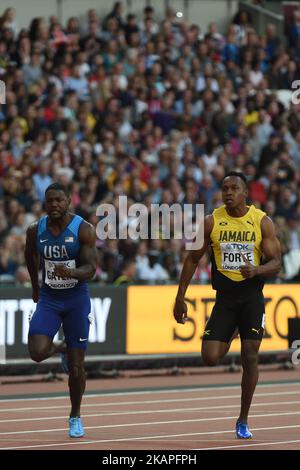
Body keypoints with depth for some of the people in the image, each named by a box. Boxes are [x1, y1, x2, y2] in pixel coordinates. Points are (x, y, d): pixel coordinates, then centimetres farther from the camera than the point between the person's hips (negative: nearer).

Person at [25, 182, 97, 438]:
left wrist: (70, 272, -40)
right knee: (37, 352, -19)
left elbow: (90, 269, -20)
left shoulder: (84, 230, -15)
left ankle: (76, 417, 22)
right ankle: (61, 348, 18)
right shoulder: (35, 230, -5)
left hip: (77, 299, -2)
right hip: (48, 299, 2)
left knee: (76, 365, 2)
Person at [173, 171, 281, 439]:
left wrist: (256, 270, -27)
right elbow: (193, 259, 6)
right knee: (210, 358, -8)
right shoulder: (212, 222, -2)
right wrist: (180, 298, 3)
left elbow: (276, 264, -5)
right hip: (225, 296, 1)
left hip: (252, 296, -1)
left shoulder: (262, 222, -5)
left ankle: (243, 420, 9)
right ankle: (229, 337, 30)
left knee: (250, 356, -4)